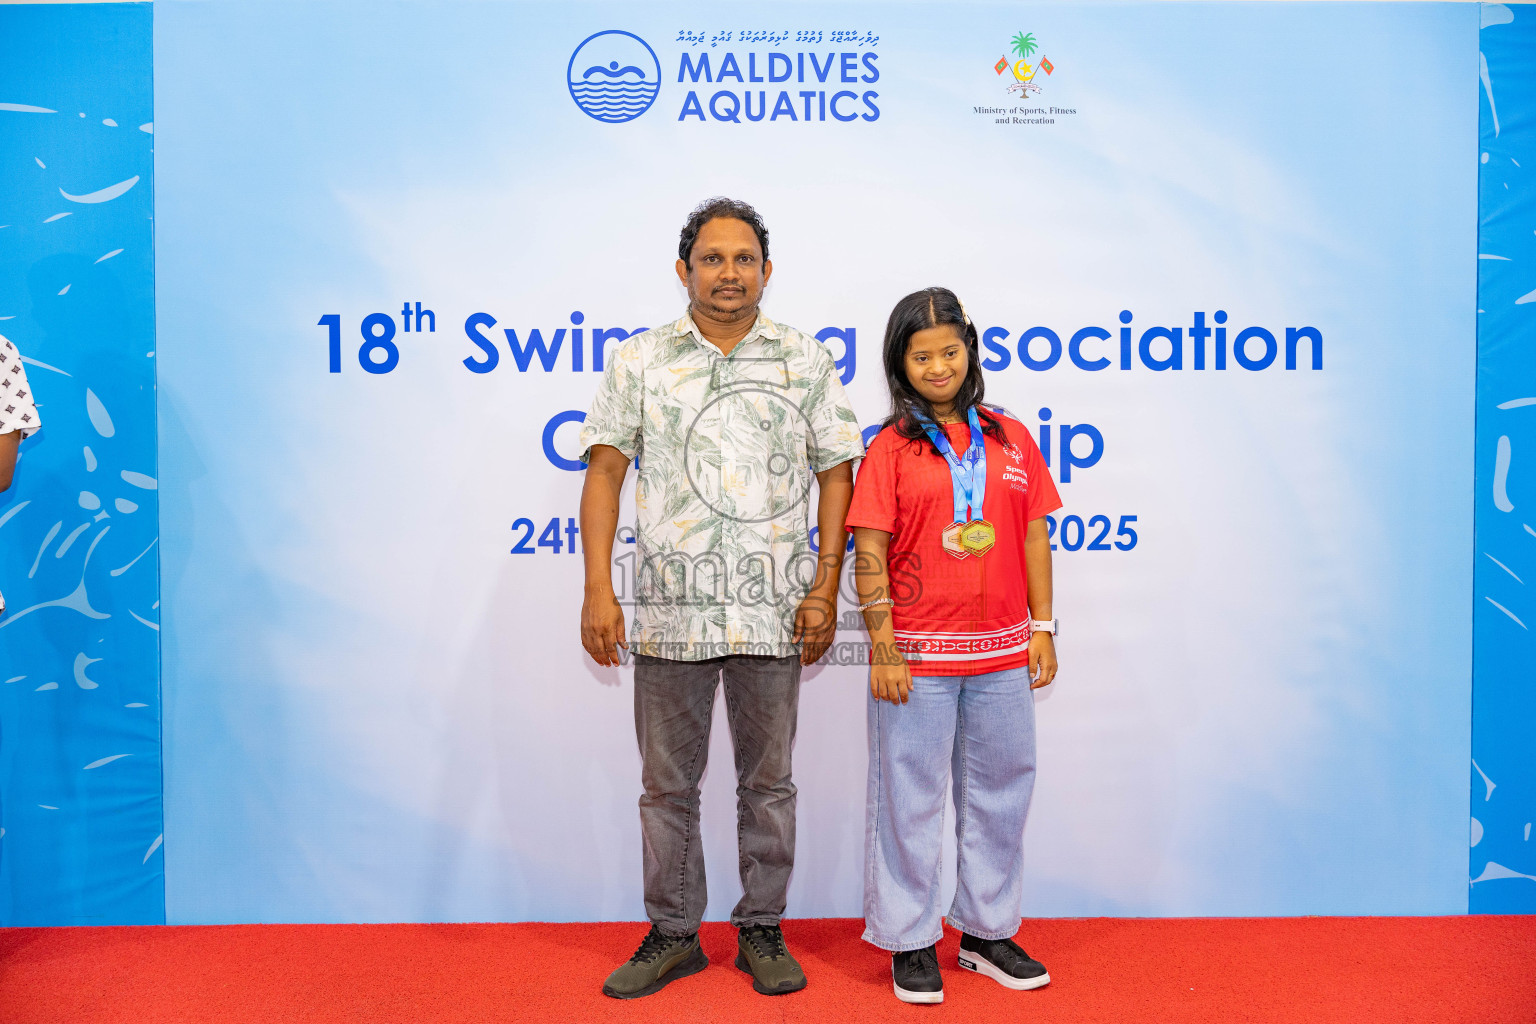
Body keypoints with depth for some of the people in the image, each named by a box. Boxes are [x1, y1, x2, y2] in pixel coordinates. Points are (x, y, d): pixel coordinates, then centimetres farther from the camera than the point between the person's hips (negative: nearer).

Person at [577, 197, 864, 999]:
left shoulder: (806, 360, 7)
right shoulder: (640, 360, 6)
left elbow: (837, 473, 6)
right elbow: (605, 472, 2)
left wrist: (825, 590, -2)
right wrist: (598, 591, -7)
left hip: (774, 611, 0)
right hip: (670, 609, 0)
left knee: (768, 779, 10)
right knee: (667, 782, 9)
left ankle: (762, 931, 27)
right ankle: (672, 934, 25)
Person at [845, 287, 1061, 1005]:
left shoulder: (1011, 439, 8)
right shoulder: (891, 447, -3)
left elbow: (1034, 539, 10)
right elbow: (869, 555, -7)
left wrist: (1042, 629, 6)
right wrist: (883, 648, -11)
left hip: (1002, 654, 4)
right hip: (919, 656, -4)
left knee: (998, 792, 14)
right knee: (910, 798, 6)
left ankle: (987, 932, 32)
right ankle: (911, 943, 22)